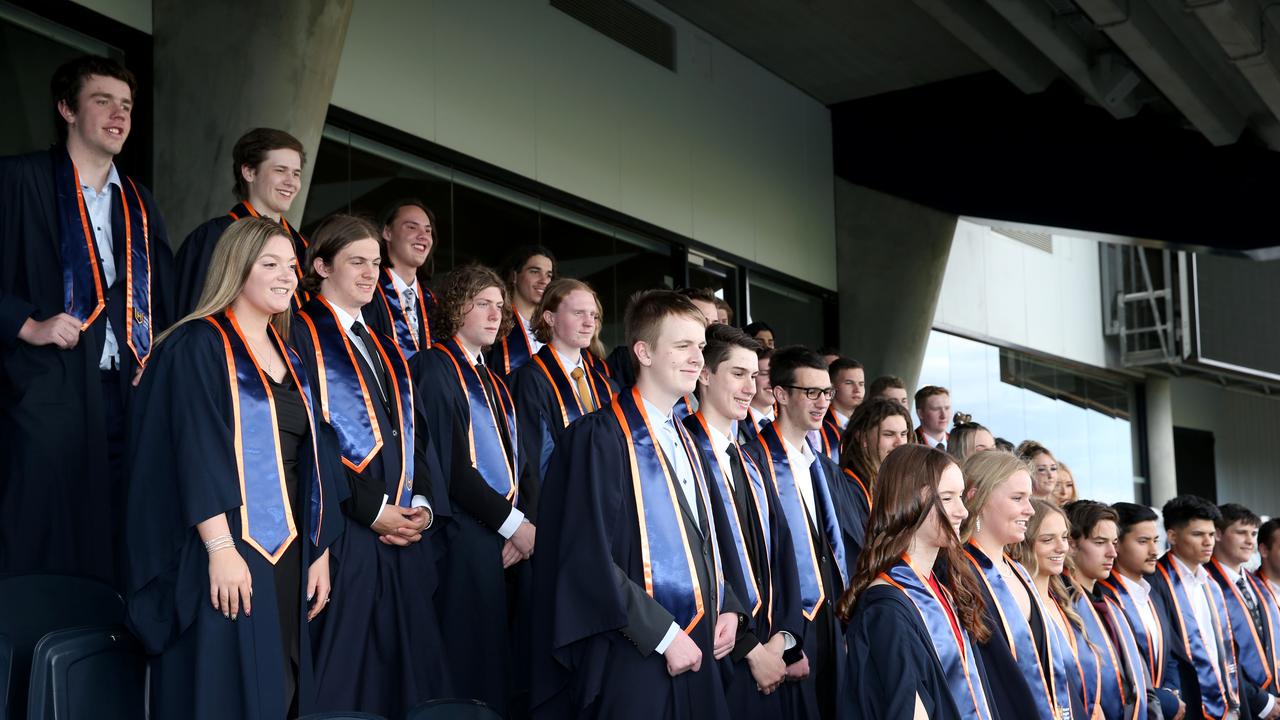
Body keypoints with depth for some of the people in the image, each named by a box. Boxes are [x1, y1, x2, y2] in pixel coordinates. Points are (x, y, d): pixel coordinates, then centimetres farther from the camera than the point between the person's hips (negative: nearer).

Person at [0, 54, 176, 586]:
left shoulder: (139, 203, 20)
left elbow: (163, 297, 21)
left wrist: (158, 359, 5)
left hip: (127, 393, 5)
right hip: (50, 388, -5)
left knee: (114, 546, 5)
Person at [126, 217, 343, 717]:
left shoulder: (288, 358, 16)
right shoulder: (199, 345, -6)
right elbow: (197, 452, -16)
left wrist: (319, 550, 9)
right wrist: (221, 548, -24)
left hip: (289, 551, 7)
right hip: (228, 549, -7)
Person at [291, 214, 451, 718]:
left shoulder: (382, 349, 20)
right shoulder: (301, 334, -3)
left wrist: (424, 504, 0)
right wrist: (371, 508, -16)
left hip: (401, 537, 7)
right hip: (338, 536, -7)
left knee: (400, 670, 7)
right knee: (338, 677, -4)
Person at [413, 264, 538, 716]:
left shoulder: (495, 383, 20)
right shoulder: (434, 368, -5)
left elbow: (521, 462, 15)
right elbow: (447, 462, -14)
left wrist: (528, 523, -3)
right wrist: (511, 522, -13)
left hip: (516, 539, 8)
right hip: (468, 540, -7)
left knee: (512, 663, 8)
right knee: (473, 665, -5)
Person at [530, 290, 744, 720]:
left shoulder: (683, 441, 15)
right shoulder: (602, 437, -11)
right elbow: (590, 557, -18)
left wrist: (727, 607, 4)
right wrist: (664, 634, -17)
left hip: (696, 655, 8)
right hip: (635, 663, -8)